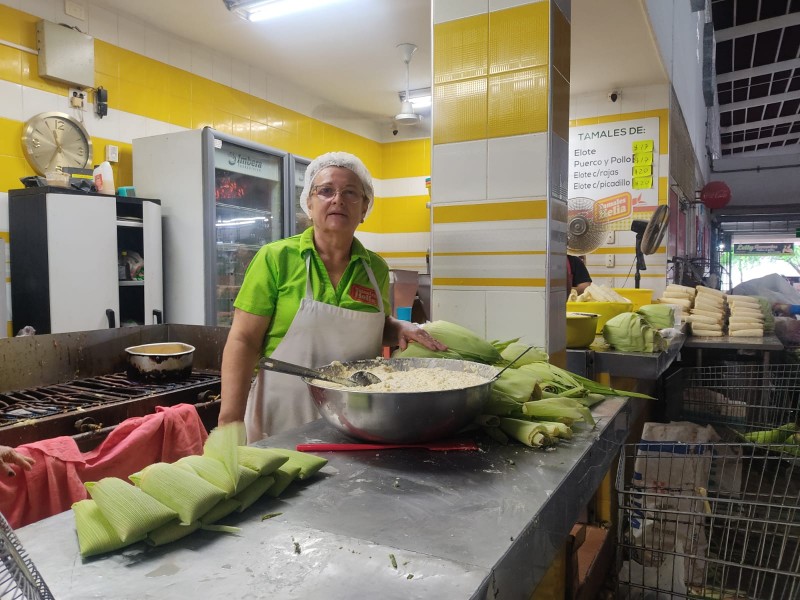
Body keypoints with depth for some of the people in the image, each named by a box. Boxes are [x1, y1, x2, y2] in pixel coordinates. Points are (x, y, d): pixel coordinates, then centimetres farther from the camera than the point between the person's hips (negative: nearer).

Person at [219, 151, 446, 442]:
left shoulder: (376, 268, 3)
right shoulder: (276, 258, -8)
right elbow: (243, 341, -10)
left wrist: (400, 329, -3)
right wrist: (229, 421, -17)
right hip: (283, 420, -3)